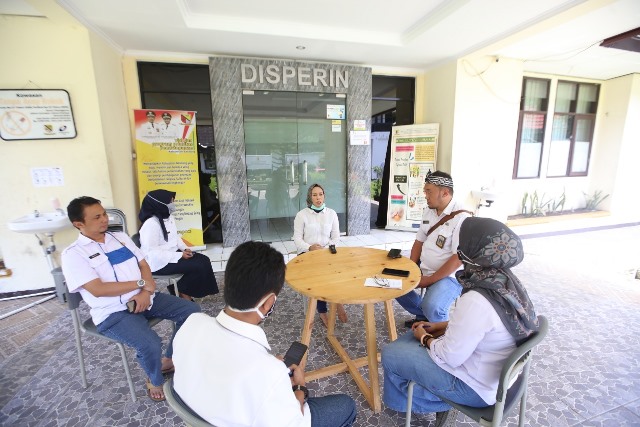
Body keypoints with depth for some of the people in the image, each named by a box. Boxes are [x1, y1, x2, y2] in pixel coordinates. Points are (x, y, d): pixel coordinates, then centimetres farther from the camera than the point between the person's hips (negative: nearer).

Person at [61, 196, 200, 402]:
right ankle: (155, 381, 7)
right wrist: (141, 283, -13)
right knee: (150, 344, -28)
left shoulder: (120, 237, 11)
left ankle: (168, 360, 16)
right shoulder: (73, 254, -6)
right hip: (113, 313, -6)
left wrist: (146, 291, -9)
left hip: (144, 298, 6)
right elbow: (98, 290, -17)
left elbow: (144, 265, 9)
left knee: (191, 310, -5)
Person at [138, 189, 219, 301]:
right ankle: (184, 293, 3)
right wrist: (179, 256, -25)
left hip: (173, 254, 9)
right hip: (159, 262, -9)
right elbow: (152, 253, -25)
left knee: (204, 260, -5)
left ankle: (185, 291, 4)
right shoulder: (151, 224, -22)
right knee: (197, 266, -19)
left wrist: (185, 249, -3)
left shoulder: (169, 217, 6)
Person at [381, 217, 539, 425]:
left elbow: (449, 357, -25)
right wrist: (441, 326, 5)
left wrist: (425, 338, -7)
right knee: (416, 335, 19)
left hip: (476, 386, -8)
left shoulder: (476, 301, -36)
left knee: (390, 354, -1)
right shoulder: (506, 281, -9)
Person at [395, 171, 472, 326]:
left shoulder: (461, 218, -20)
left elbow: (458, 258, -23)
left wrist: (429, 280, -19)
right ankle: (423, 315, 21)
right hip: (423, 268, 8)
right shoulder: (428, 211, 4)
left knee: (432, 308, -29)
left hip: (449, 275, -8)